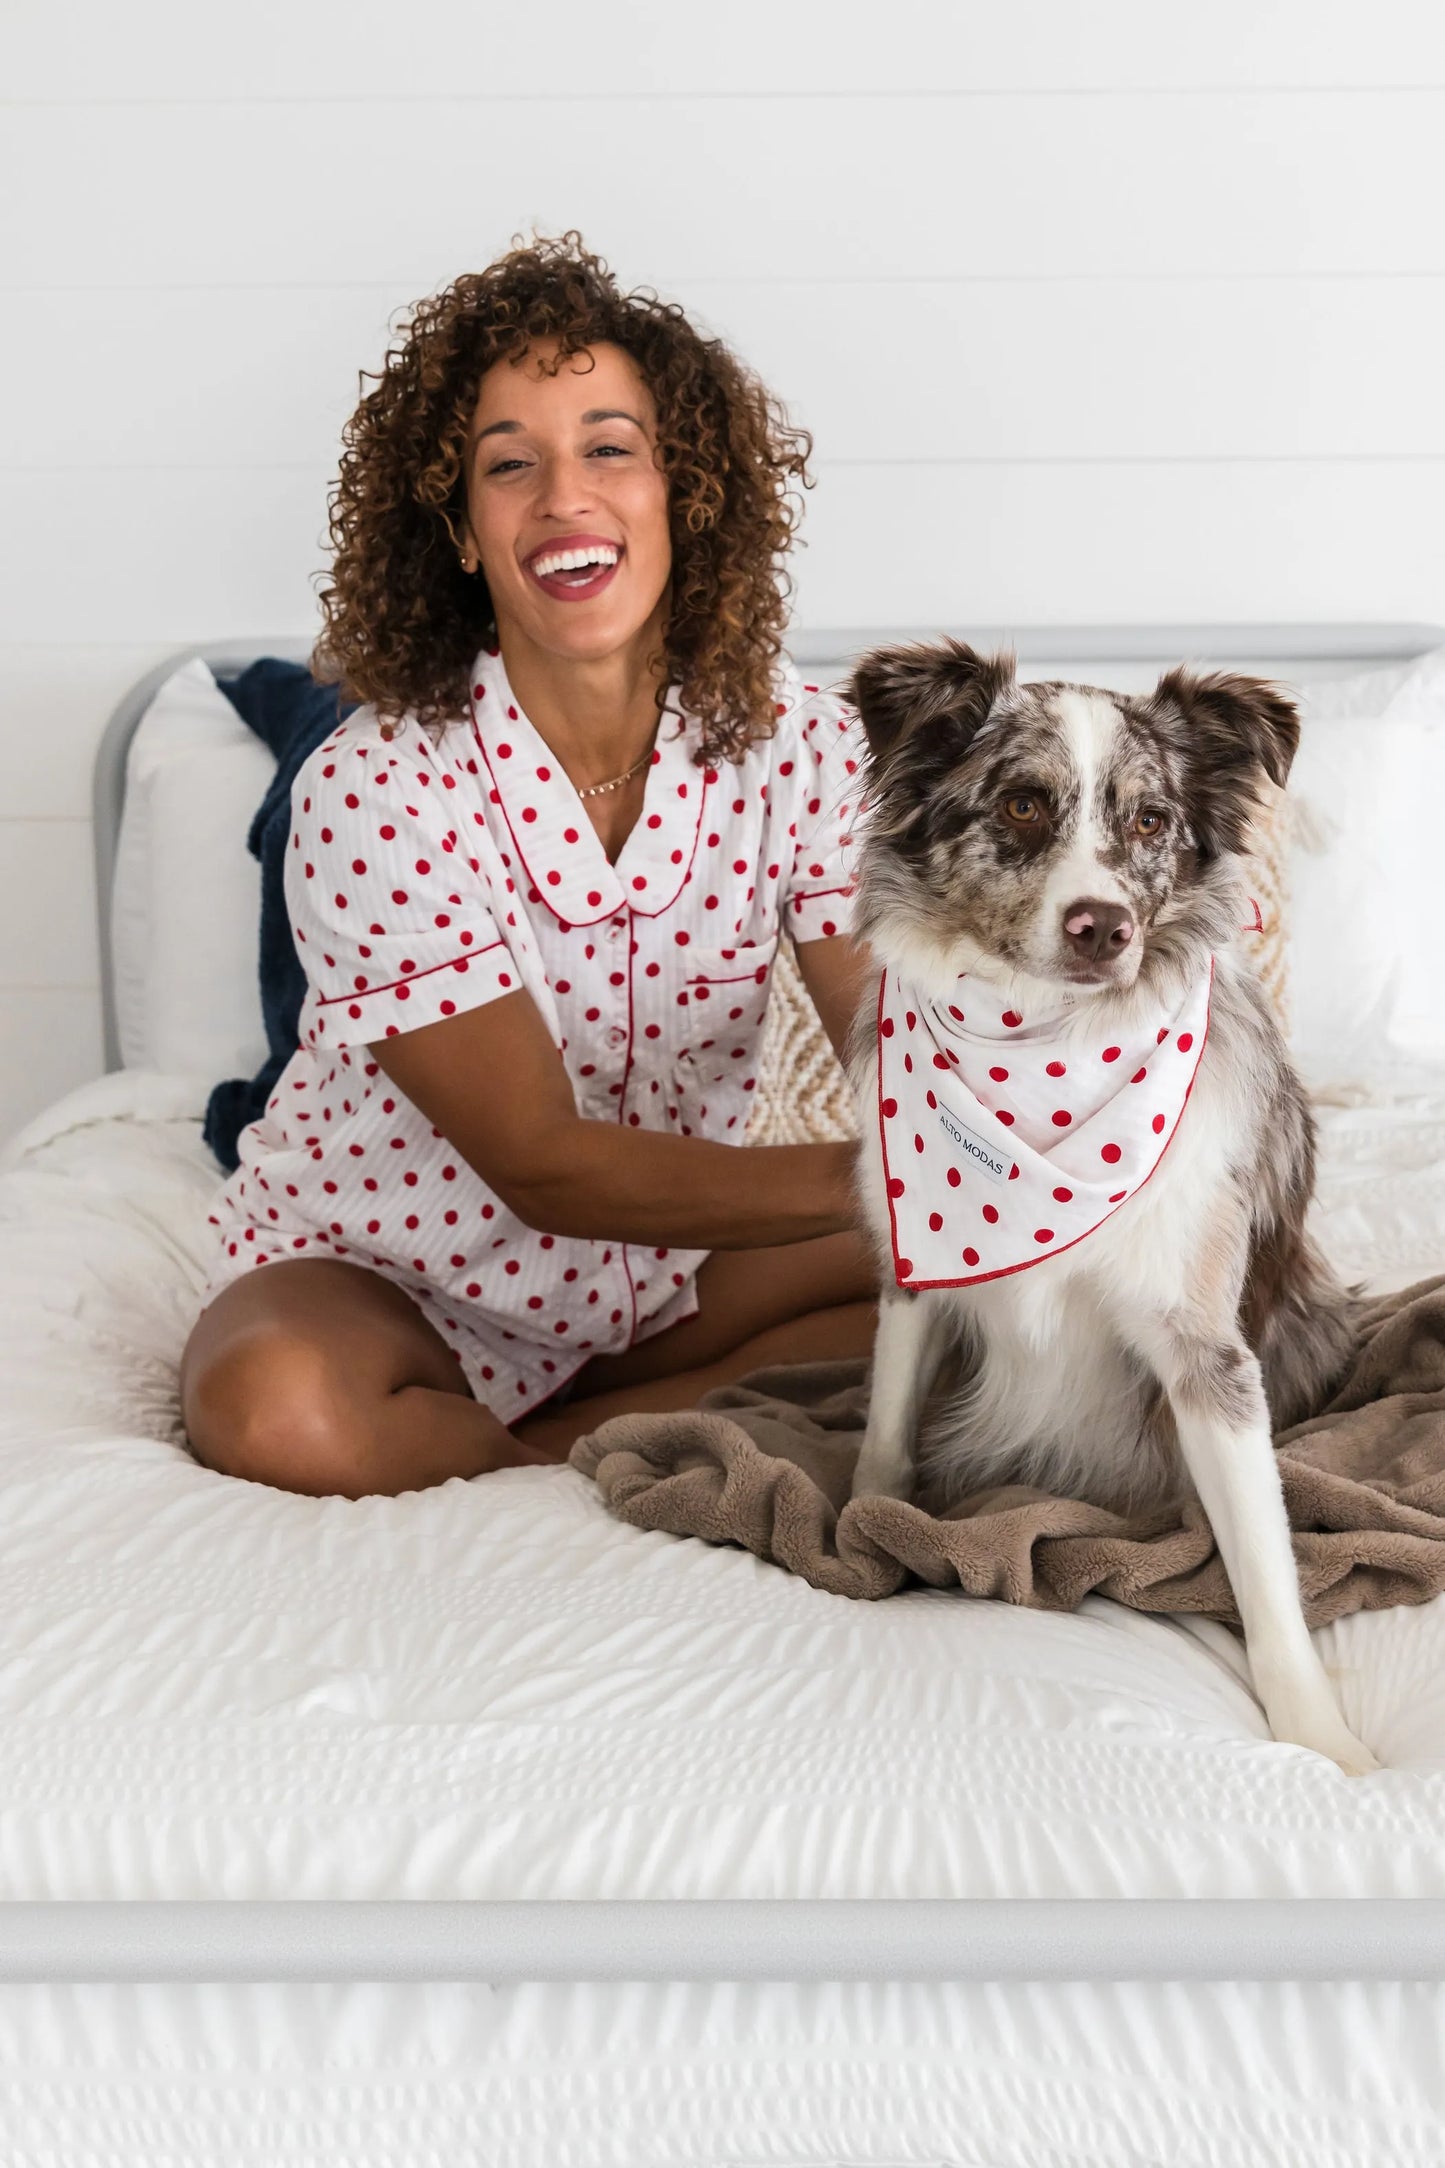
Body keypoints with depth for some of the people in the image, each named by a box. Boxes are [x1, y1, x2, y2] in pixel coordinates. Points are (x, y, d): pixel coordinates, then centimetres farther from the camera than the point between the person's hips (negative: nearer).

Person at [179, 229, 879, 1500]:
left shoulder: (799, 749, -10)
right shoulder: (374, 795, -23)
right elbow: (543, 1166, -24)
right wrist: (861, 1180, -34)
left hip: (670, 1271, 5)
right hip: (381, 1275, -4)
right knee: (275, 1412, -36)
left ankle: (563, 1443, -14)